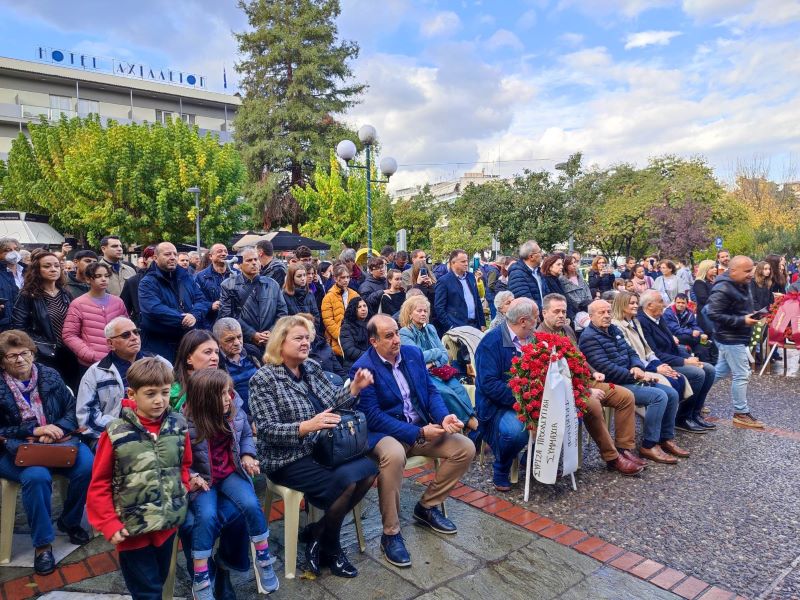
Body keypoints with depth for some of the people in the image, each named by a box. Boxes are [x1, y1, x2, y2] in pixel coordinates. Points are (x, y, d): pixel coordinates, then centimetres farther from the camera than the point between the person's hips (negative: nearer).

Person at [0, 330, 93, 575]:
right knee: (37, 476, -35)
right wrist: (34, 431, -16)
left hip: (57, 442, 3)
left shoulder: (50, 376, 5)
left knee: (87, 465, -26)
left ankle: (70, 521, 3)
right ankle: (42, 543, -15)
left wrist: (57, 429, -13)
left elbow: (72, 409, 7)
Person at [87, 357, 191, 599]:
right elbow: (99, 484, -8)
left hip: (168, 523, 4)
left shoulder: (178, 426, -6)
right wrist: (109, 524, -10)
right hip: (132, 528, -4)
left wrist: (183, 493, -2)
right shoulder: (116, 433, -17)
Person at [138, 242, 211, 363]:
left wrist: (195, 315, -17)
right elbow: (154, 309, -22)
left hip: (189, 341, 5)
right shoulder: (148, 282, -6)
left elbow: (201, 300, 5)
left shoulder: (185, 277, 11)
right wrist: (183, 319, -22)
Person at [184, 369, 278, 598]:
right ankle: (200, 579, -9)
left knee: (251, 505, -20)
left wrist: (248, 455, -2)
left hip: (231, 473, 3)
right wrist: (191, 476, -23)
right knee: (206, 516, -27)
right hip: (202, 478, -3)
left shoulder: (236, 414, -6)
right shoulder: (186, 423, -19)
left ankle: (263, 558, 3)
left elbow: (246, 436, 14)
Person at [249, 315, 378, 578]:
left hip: (322, 448, 7)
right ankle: (328, 547, 4)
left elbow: (333, 402, 10)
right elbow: (267, 430, -18)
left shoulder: (312, 368, 9)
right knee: (345, 481, -24)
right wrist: (307, 426, -32)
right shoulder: (263, 379, -10)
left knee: (368, 469, -14)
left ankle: (318, 532, 3)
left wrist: (355, 388, -9)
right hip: (289, 459, -7)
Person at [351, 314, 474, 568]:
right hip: (385, 433, -6)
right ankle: (390, 534, -18)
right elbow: (373, 417, -19)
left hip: (422, 427, 7)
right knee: (394, 455, -38)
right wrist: (419, 433, -22)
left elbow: (431, 390, 8)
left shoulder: (414, 353, 4)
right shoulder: (363, 368, -15)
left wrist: (444, 416, -13)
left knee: (466, 448, -7)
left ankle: (427, 506, 12)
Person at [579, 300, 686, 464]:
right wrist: (637, 377, -17)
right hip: (614, 385, -9)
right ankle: (649, 446, -13)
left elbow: (631, 352, 17)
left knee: (672, 394, 3)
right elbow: (607, 369, -23)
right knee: (659, 396, -22)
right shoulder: (589, 338, -15)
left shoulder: (614, 330, 14)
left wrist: (637, 367, -6)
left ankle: (666, 438, 15)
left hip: (631, 379, 9)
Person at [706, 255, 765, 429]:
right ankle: (741, 414, 7)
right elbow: (713, 314, -27)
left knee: (720, 371, 17)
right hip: (731, 339, -10)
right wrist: (742, 321, -26)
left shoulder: (742, 285, 10)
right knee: (741, 375, -4)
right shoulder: (722, 289, -22)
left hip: (735, 338, 10)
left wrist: (751, 315, 7)